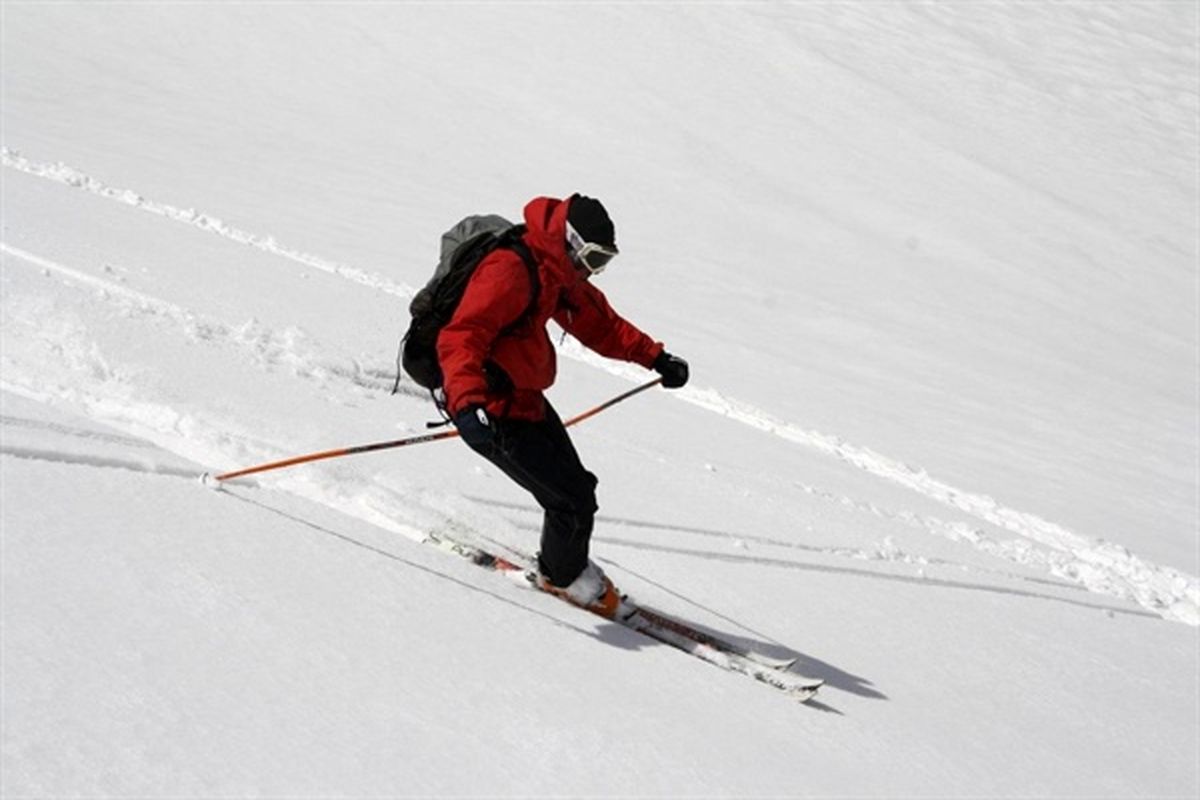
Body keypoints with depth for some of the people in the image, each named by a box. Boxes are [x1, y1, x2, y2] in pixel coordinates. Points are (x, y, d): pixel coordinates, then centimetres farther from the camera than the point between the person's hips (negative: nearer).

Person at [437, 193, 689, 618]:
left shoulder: (560, 270, 6)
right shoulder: (510, 270, -25)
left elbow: (600, 323, 20)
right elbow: (460, 339, -34)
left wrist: (655, 357, 14)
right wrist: (469, 403, -48)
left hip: (525, 399, 10)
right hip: (489, 412, -10)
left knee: (573, 484, 15)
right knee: (572, 497, -5)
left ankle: (564, 566, 37)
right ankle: (563, 575, 21)